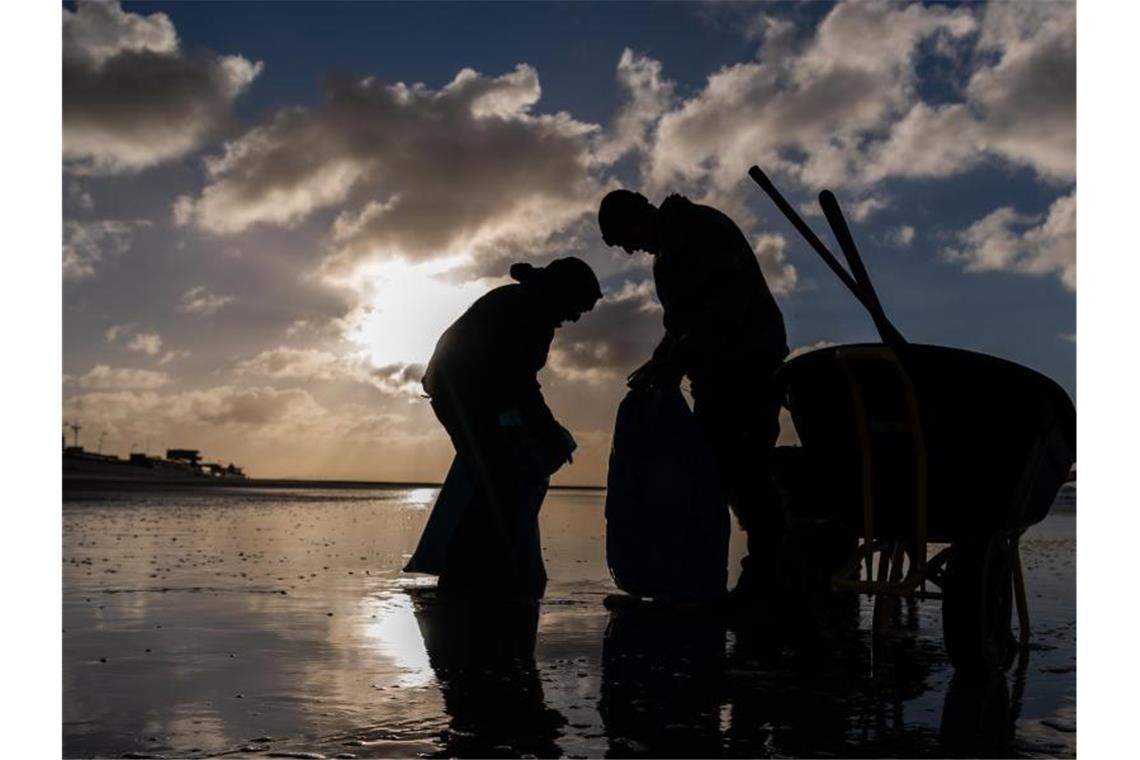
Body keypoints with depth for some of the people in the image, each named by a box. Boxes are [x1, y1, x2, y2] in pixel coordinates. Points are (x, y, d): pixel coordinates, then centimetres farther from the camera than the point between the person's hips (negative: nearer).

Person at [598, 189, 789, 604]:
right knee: (714, 461, 5)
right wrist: (661, 366, 6)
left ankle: (768, 571, -8)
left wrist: (669, 363, -22)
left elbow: (724, 307, -23)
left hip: (748, 363, -9)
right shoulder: (669, 251, 18)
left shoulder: (701, 228, -12)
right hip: (718, 372, 10)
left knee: (742, 465, -14)